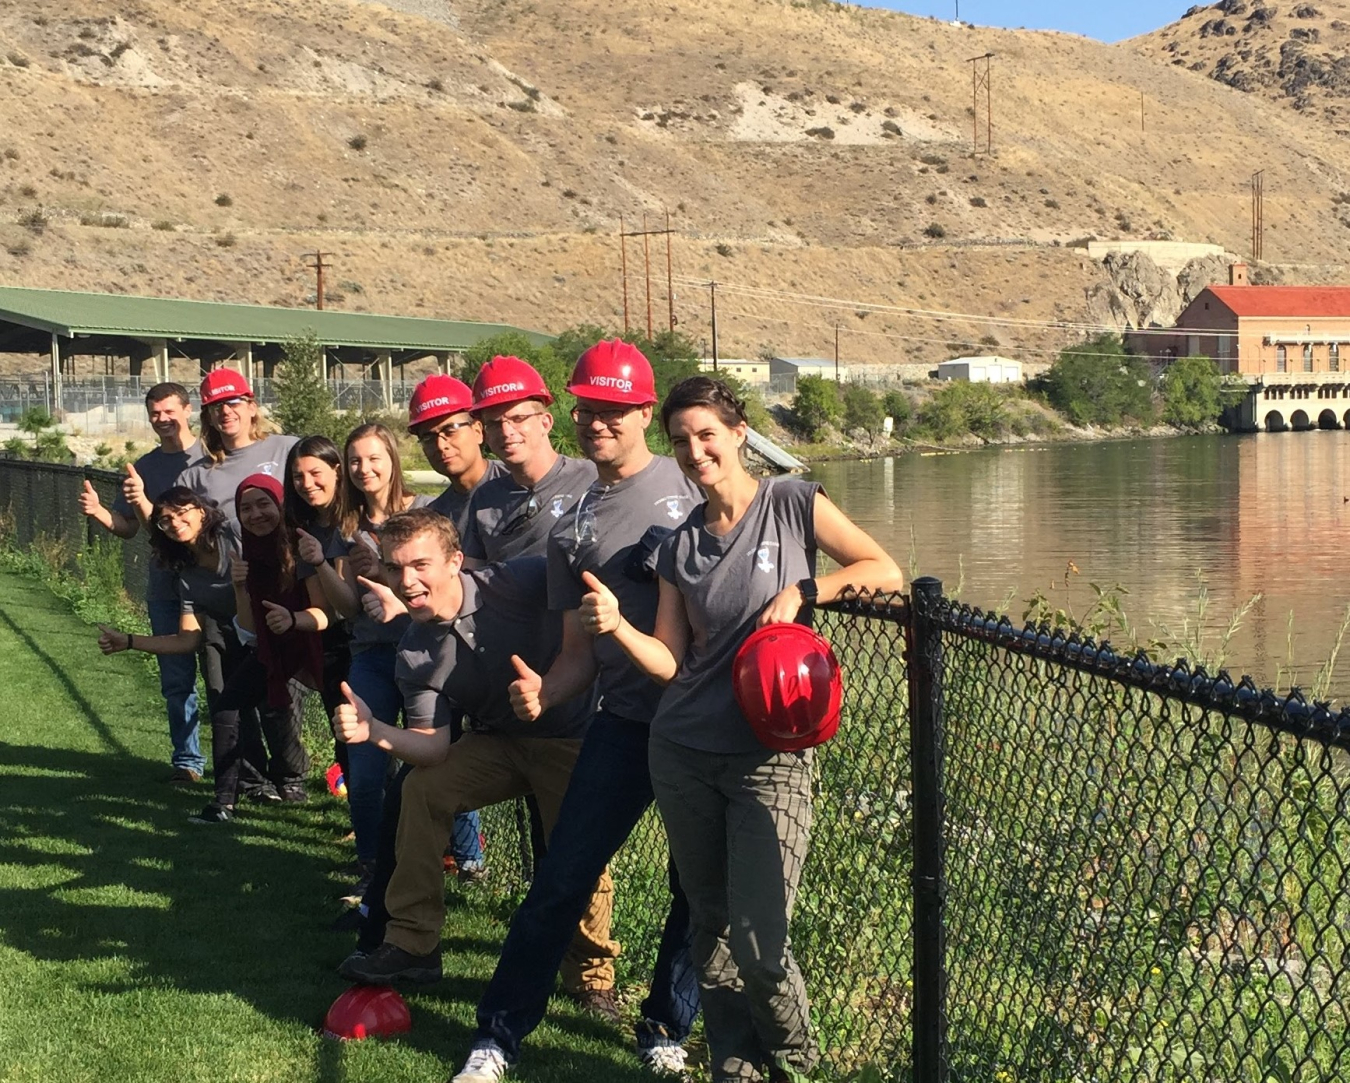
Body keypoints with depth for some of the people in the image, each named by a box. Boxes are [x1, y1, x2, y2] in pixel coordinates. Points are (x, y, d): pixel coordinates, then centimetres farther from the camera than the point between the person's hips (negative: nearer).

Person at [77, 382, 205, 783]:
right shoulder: (144, 467, 12)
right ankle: (186, 760, 14)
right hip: (165, 587, 4)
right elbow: (128, 526, 14)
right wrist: (98, 512, -8)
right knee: (176, 679, 7)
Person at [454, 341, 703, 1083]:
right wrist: (542, 690, -10)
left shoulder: (690, 485, 2)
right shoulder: (572, 528, 11)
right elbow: (578, 650, 10)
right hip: (625, 723, 2)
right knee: (561, 881, 0)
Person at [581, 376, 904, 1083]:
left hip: (769, 758, -4)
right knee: (711, 927, 9)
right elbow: (670, 662, 6)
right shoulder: (680, 546, 10)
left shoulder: (792, 505, -1)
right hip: (683, 755, 4)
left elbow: (885, 573, -3)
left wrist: (802, 588, -15)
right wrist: (616, 625, -12)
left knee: (757, 941, -10)